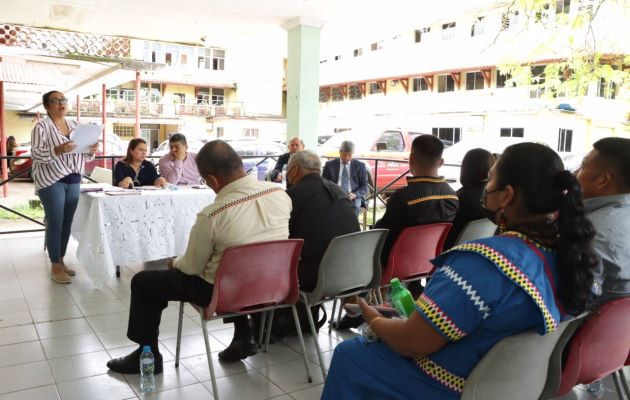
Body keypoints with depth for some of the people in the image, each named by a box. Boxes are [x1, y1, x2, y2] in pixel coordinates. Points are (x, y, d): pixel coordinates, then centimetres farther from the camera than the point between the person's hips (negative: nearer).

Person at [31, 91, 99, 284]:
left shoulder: (75, 125, 13)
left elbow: (84, 155, 16)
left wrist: (91, 150, -6)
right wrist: (57, 150, -30)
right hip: (51, 181, -5)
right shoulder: (42, 126, -4)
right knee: (55, 222, -4)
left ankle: (61, 260, 21)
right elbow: (35, 153, -15)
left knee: (67, 222, 9)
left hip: (73, 181, 5)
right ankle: (55, 266, 5)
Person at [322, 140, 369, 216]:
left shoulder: (360, 165, 9)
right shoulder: (330, 165, 10)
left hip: (353, 198, 0)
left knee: (355, 204, -25)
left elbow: (364, 186, 7)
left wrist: (355, 195, -12)